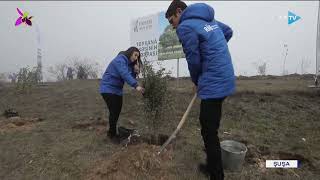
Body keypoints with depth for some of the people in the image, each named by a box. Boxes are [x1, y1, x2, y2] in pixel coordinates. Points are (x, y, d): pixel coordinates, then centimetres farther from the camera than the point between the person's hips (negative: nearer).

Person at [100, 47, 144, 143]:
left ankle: (111, 132, 29)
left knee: (117, 111, 11)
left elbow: (131, 77, 6)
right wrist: (136, 85, -42)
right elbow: (124, 74, -33)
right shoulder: (120, 60, -17)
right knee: (113, 111, -9)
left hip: (117, 90, 9)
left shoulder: (129, 64, 10)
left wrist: (135, 71, -12)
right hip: (108, 89, -9)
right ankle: (112, 135, 8)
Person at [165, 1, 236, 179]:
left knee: (209, 132, 1)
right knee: (209, 127, 21)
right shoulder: (209, 19, 17)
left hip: (214, 83, -10)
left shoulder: (185, 27, -10)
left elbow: (194, 61, -11)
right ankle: (212, 166, 38)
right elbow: (229, 31, 29)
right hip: (224, 79, 10)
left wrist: (196, 82, 7)